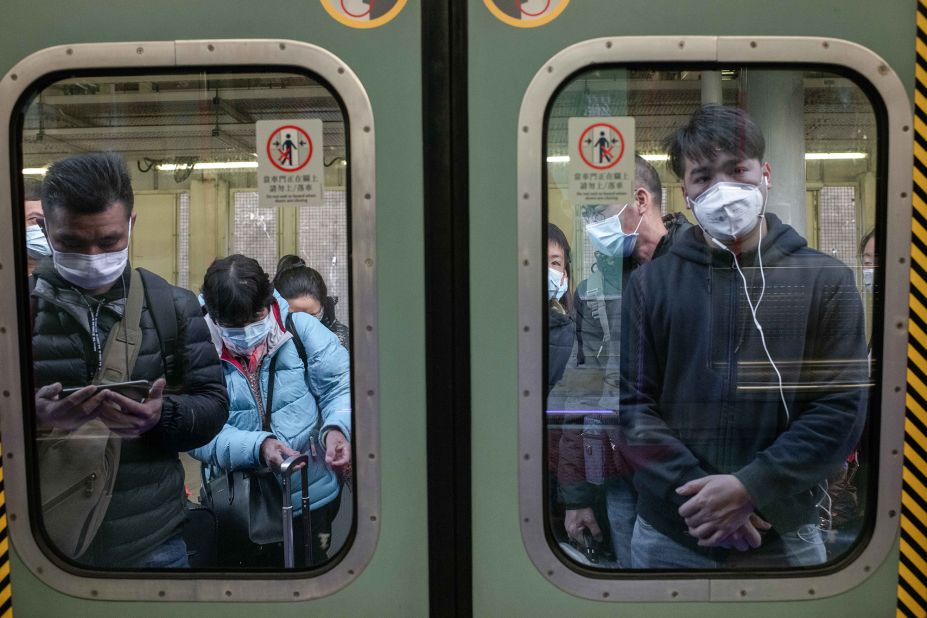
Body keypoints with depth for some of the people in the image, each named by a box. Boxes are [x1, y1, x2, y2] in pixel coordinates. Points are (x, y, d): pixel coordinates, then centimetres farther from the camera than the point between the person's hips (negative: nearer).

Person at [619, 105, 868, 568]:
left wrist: (751, 488, -16)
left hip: (785, 535, 0)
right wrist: (693, 492, -15)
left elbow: (842, 408, -6)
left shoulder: (827, 280, 0)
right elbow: (629, 402, -5)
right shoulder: (650, 283, 0)